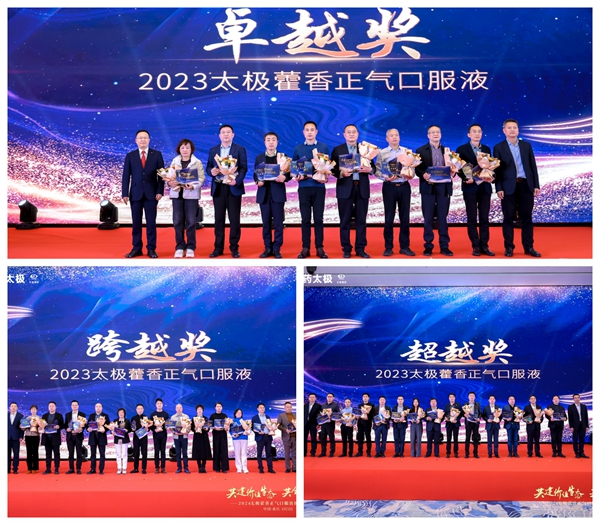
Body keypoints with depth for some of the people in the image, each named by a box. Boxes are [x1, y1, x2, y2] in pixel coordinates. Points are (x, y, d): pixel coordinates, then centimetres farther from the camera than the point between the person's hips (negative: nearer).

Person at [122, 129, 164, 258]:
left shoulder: (157, 155, 4)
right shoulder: (130, 156, 6)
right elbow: (126, 176, 3)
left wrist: (160, 191, -7)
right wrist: (125, 194, -4)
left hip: (151, 193, -1)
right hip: (135, 193, 1)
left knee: (151, 222, 2)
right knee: (136, 222, 4)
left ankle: (151, 249, 7)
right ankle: (137, 248, 10)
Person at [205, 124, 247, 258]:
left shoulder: (240, 149, 3)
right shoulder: (213, 150, 13)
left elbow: (244, 168, -5)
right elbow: (208, 167, 11)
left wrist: (236, 180, -21)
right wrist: (211, 171, -14)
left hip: (234, 188, -3)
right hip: (218, 188, 3)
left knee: (234, 219, 0)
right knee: (219, 218, 5)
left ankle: (234, 247, 7)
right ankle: (218, 247, 10)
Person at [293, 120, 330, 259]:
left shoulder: (324, 147, 6)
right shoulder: (298, 149, 8)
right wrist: (297, 176, -10)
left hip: (319, 187, -1)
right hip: (303, 187, 1)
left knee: (318, 218, 1)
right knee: (305, 219, 3)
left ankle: (319, 248, 6)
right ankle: (305, 248, 7)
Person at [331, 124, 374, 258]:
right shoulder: (337, 150, 5)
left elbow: (373, 167, 7)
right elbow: (333, 169, 0)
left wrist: (369, 169, -15)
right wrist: (341, 173, -19)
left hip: (362, 188, 2)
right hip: (345, 188, -2)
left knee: (361, 220, 3)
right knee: (345, 220, 1)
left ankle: (360, 248, 9)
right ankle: (346, 249, 7)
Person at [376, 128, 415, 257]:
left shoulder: (406, 151, 8)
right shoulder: (382, 153, 1)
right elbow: (377, 170, -2)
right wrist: (386, 177, -19)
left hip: (404, 186, 2)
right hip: (389, 187, -2)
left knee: (405, 217, 4)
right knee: (389, 217, 1)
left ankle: (405, 246, 12)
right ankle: (388, 247, 9)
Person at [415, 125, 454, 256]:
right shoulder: (421, 150, 5)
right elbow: (416, 168, -1)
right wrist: (423, 174, -19)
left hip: (443, 187, 2)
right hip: (428, 187, -2)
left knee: (443, 217, 4)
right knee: (428, 218, 1)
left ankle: (444, 246, 8)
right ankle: (428, 246, 6)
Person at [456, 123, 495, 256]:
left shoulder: (487, 149, 13)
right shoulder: (462, 149, 1)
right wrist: (466, 178, -18)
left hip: (485, 187, 3)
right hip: (470, 187, -3)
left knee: (484, 218, 3)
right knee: (472, 218, 0)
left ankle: (484, 246, 6)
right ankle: (476, 246, 5)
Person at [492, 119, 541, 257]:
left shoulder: (526, 145, 11)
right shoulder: (499, 147, 2)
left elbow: (533, 166, 10)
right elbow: (497, 169, -1)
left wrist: (536, 185, 4)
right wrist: (499, 188, -9)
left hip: (526, 185, 2)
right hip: (509, 187, -2)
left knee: (526, 217, 5)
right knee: (508, 218, 1)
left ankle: (528, 247, 10)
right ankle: (509, 247, 8)